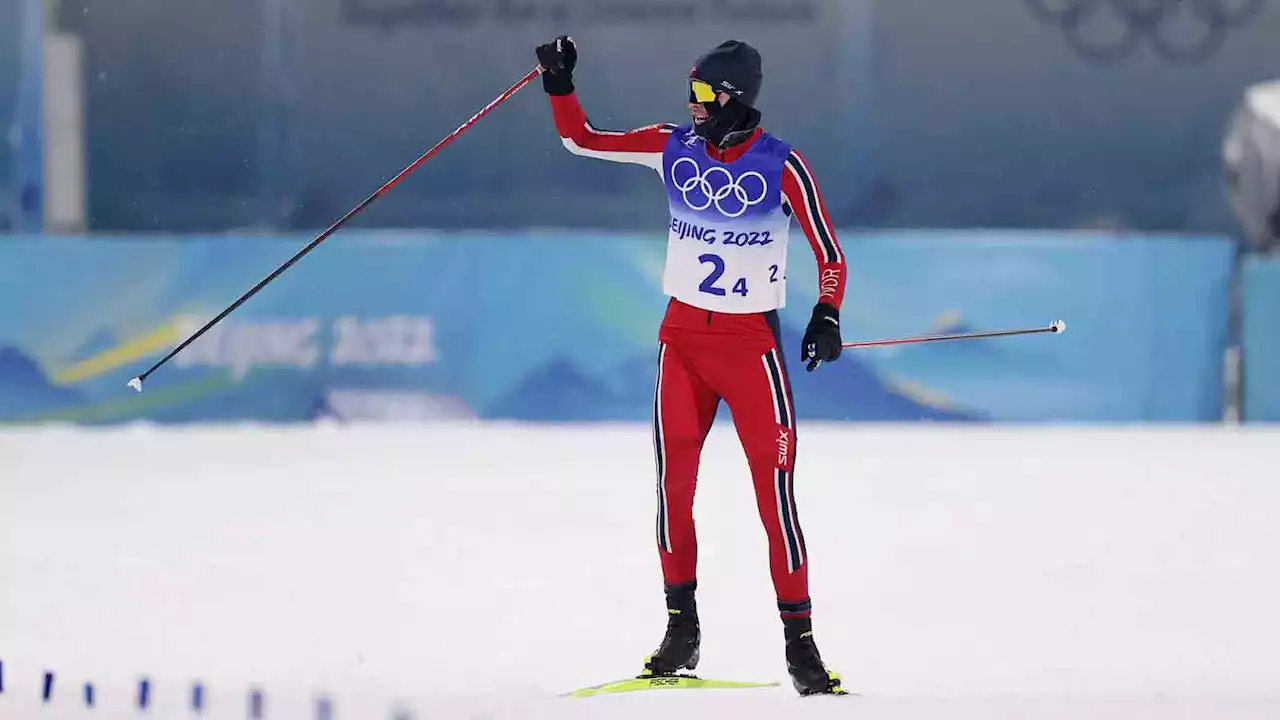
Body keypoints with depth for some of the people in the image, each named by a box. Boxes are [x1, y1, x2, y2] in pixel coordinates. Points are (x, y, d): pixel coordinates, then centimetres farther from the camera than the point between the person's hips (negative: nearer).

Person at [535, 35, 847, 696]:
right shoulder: (675, 147, 2)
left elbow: (830, 253, -6)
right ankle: (681, 629, 8)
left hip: (752, 342, -4)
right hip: (682, 336, 4)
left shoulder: (781, 165, -9)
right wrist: (559, 85, -6)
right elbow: (582, 139, 9)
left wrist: (826, 316, -21)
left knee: (774, 488, -8)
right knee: (673, 484, -1)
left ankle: (800, 641, -4)